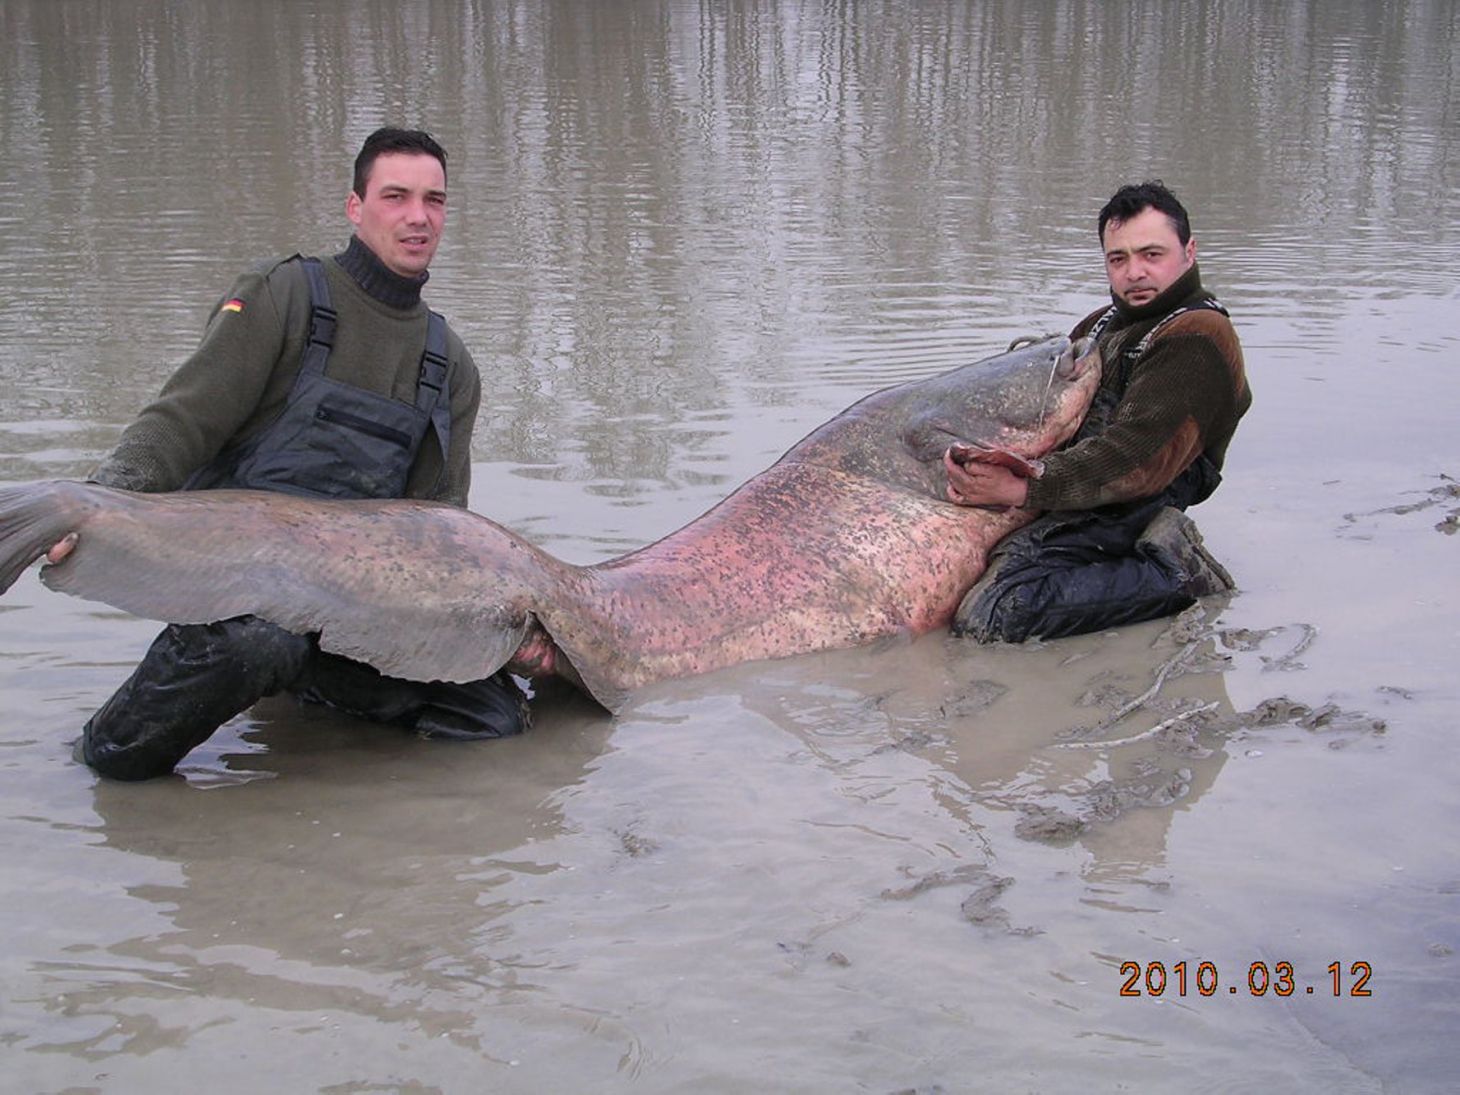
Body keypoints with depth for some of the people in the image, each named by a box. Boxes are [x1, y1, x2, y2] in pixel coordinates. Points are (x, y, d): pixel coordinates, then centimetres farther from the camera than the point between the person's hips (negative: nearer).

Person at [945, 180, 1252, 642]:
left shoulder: (1199, 339, -10)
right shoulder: (1103, 324, 20)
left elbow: (1138, 460, -20)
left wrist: (1023, 489, -20)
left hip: (1116, 518, -10)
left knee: (987, 617, -28)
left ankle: (1171, 572, -12)